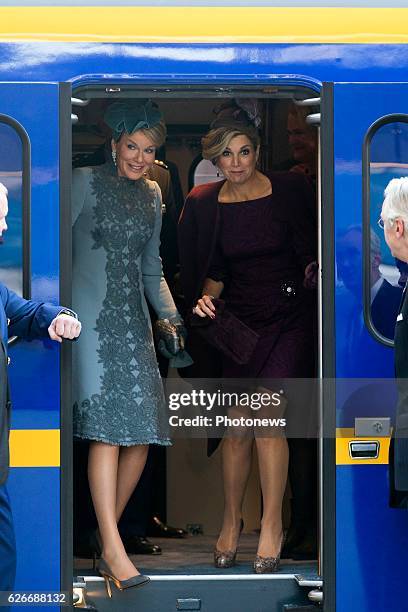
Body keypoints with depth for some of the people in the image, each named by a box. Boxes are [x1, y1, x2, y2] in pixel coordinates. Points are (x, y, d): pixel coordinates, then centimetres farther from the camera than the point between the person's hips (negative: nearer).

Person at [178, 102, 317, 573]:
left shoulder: (289, 189, -4)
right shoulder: (205, 204, 3)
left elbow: (312, 249, 4)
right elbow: (213, 273, 9)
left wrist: (314, 270, -13)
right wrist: (206, 299, -8)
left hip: (289, 317, -3)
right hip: (239, 320, 3)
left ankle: (272, 525, -6)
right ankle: (231, 518, 18)